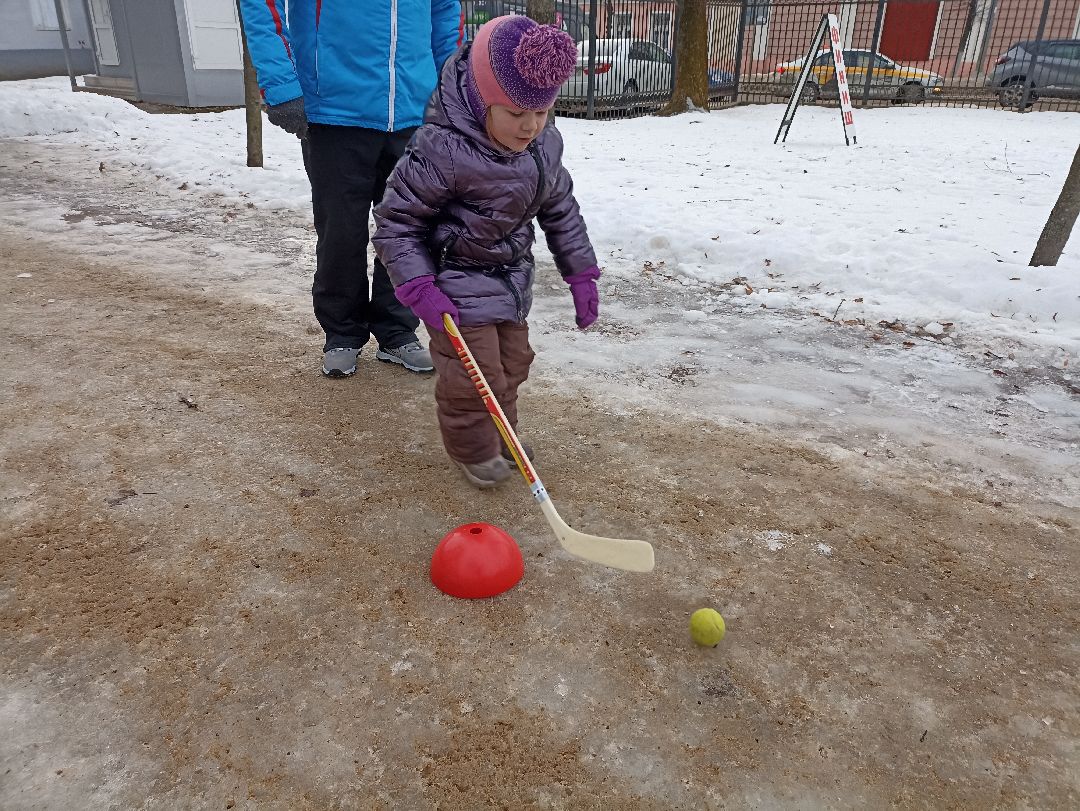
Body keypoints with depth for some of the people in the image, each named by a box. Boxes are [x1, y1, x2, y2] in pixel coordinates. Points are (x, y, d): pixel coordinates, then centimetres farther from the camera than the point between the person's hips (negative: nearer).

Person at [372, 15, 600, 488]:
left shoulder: (545, 146, -5)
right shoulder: (441, 150, -26)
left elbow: (561, 211, 9)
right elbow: (396, 221, -19)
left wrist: (581, 274, 8)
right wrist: (420, 290, -24)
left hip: (512, 280, 7)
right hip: (457, 285, -7)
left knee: (511, 365, 18)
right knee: (473, 375, -4)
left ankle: (499, 435, 42)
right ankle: (472, 449, 23)